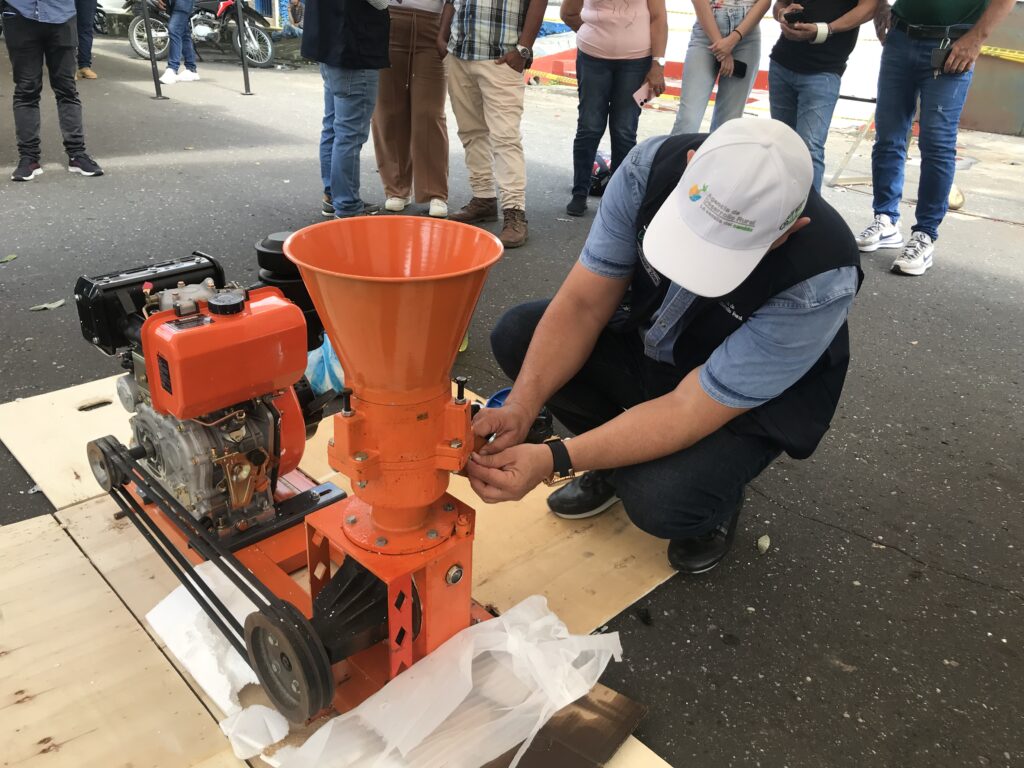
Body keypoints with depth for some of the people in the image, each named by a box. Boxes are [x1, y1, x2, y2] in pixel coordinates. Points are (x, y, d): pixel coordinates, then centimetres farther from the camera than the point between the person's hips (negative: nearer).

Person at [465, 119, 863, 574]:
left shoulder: (820, 280, -36)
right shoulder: (654, 165, -26)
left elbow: (690, 409, -32)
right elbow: (583, 304, -19)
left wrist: (553, 461, -39)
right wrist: (519, 410, -31)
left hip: (748, 401, -4)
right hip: (646, 339, 5)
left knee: (657, 500, -31)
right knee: (517, 336, -15)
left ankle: (715, 497, 8)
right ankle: (618, 456, 7)